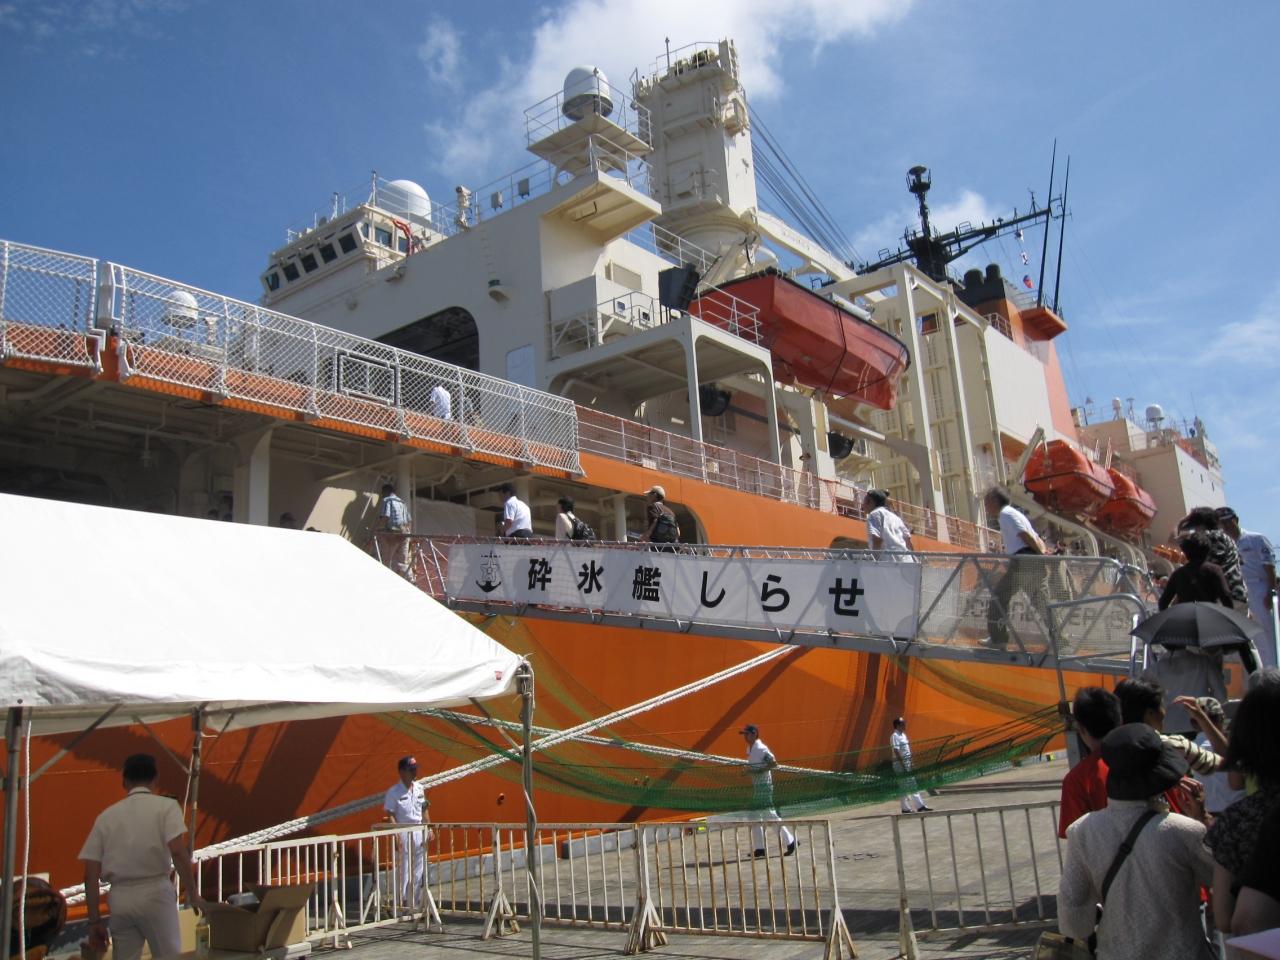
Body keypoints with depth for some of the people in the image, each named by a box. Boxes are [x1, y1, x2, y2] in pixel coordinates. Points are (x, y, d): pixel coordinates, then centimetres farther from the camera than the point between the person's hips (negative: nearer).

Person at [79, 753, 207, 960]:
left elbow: (91, 875, 8)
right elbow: (178, 852, -14)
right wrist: (192, 894, -6)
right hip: (155, 893, -3)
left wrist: (95, 920, 13)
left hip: (120, 898, 4)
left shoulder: (106, 815, 12)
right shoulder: (166, 806, 0)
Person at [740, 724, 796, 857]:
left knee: (770, 814, -9)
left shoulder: (762, 749, -16)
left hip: (764, 785, -10)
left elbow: (774, 763, -23)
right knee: (755, 817, 10)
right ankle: (759, 848, 15)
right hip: (756, 786, 10)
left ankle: (790, 841, 0)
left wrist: (756, 770, -23)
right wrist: (748, 770, 5)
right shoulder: (750, 749, 12)